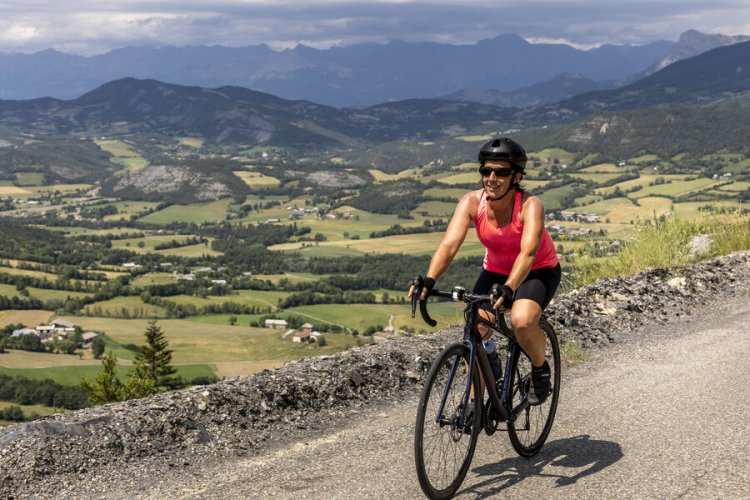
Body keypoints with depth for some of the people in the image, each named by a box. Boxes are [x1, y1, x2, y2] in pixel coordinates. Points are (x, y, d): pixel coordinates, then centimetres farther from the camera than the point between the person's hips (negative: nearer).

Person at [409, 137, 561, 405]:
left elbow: (528, 252, -42)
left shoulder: (530, 205, -29)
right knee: (476, 331, -13)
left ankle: (540, 369, 0)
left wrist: (508, 289, -58)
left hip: (538, 270, -4)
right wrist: (428, 280, -48)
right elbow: (449, 244, -31)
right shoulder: (471, 202, -20)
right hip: (496, 270, 4)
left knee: (522, 321, -31)